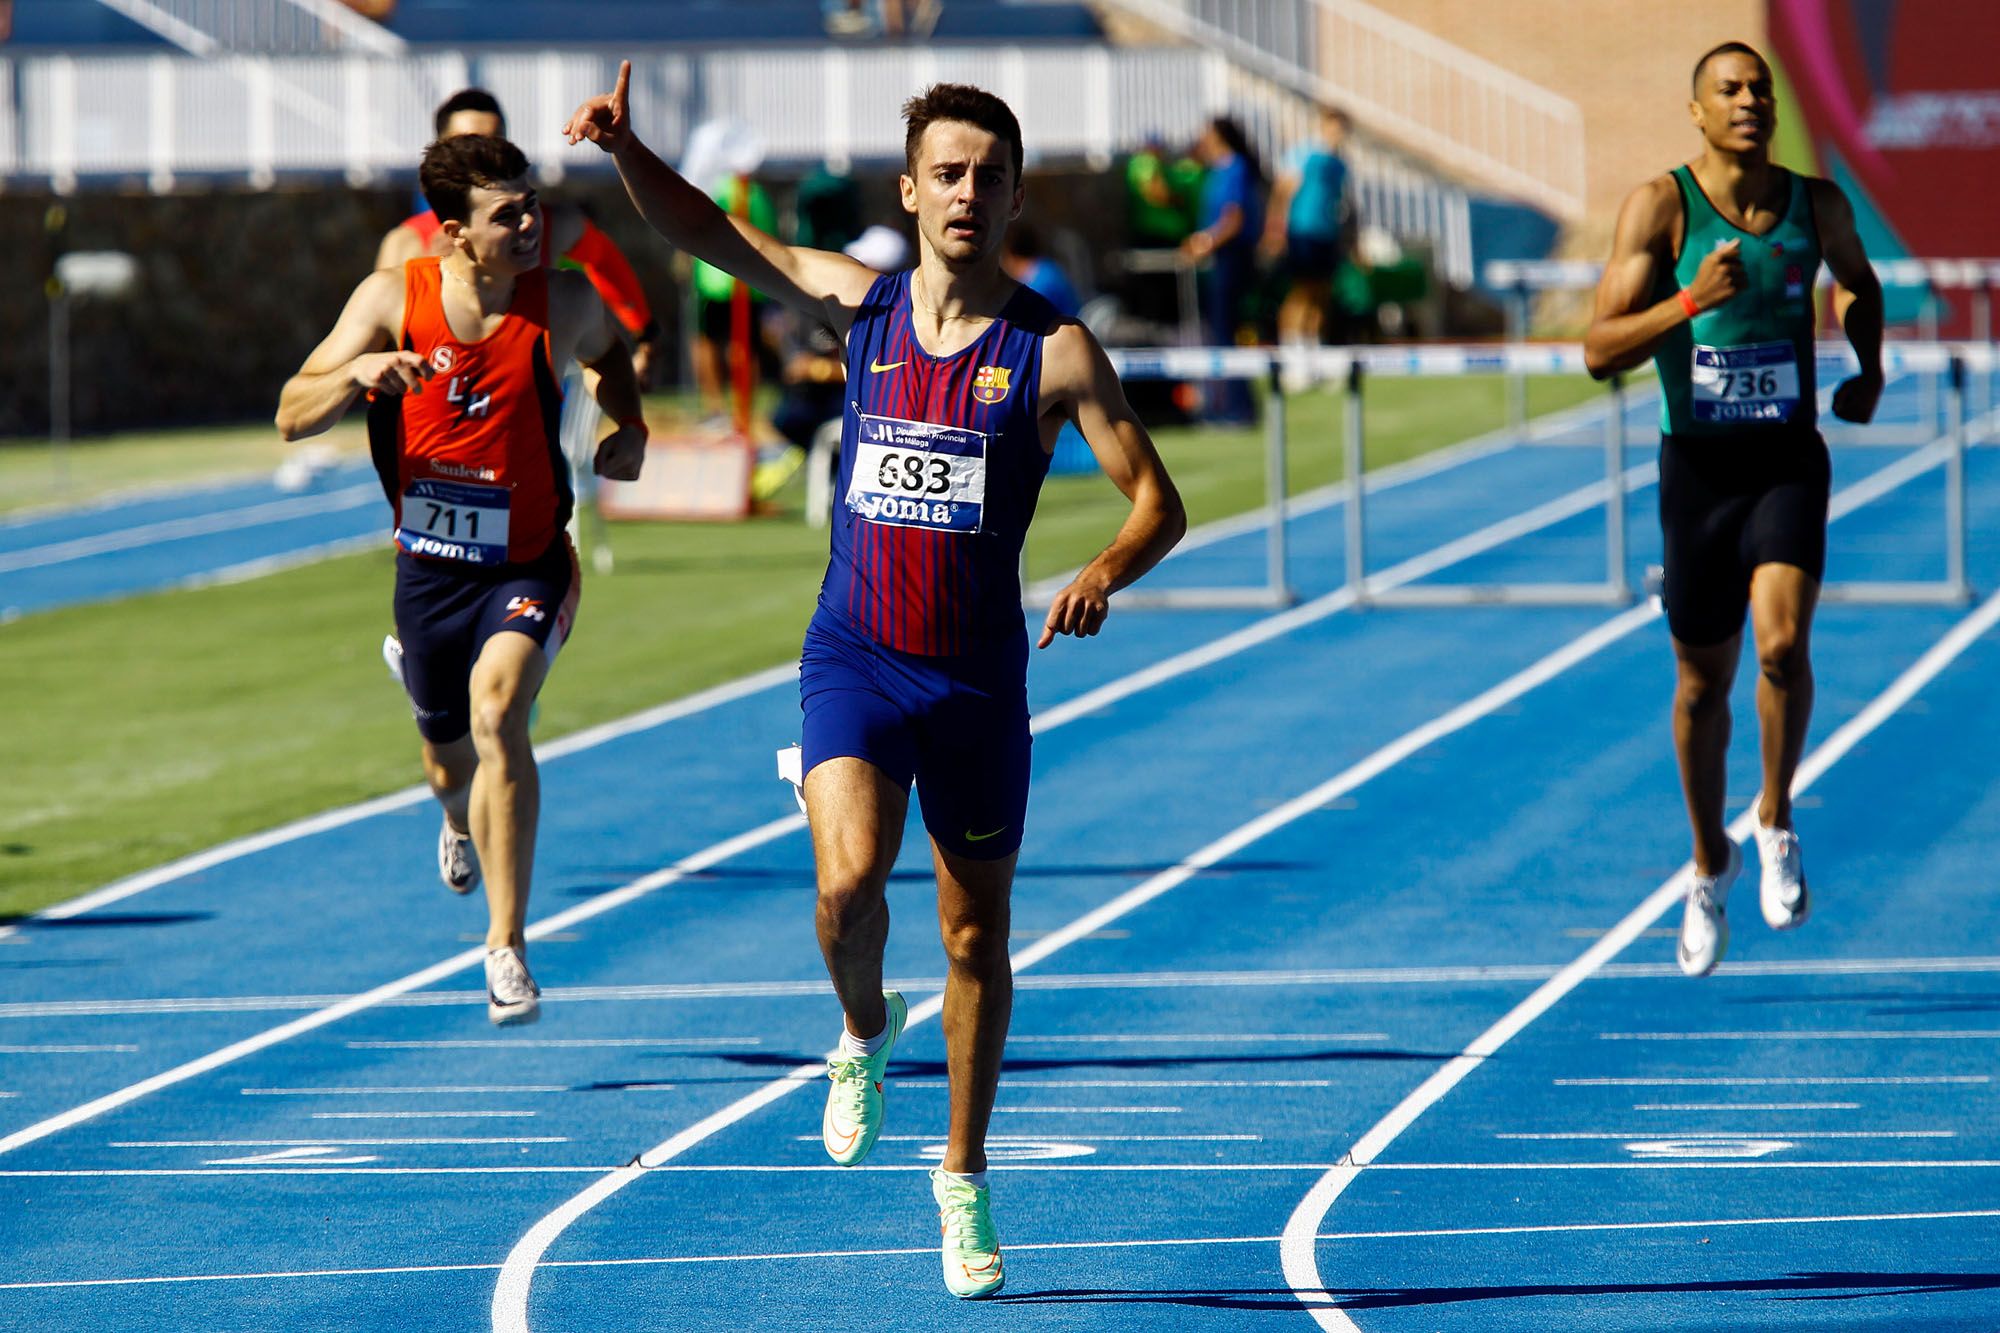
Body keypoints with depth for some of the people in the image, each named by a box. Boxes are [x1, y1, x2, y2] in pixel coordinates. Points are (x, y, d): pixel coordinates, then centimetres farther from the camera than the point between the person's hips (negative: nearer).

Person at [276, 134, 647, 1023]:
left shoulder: (564, 305, -11)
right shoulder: (392, 300, -12)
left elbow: (610, 354, 15)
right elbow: (292, 418, -14)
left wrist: (629, 427, -2)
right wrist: (357, 372, -32)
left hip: (526, 569, -2)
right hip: (428, 567, 2)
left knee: (496, 715, -28)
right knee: (448, 753, 20)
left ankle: (506, 945, -23)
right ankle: (462, 820, 61)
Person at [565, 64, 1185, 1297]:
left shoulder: (1054, 349, -7)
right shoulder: (863, 304, 2)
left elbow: (1159, 503, -7)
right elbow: (707, 234, 9)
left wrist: (1107, 573, -28)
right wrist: (627, 150, -8)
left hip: (978, 674, 0)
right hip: (857, 655, 1)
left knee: (976, 934, 8)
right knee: (850, 883, -23)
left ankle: (964, 1177, 26)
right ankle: (865, 1031, 11)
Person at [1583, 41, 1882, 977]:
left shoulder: (1818, 206, 0)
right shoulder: (1661, 207, -9)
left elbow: (1859, 284, 24)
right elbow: (1601, 351, -14)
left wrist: (1870, 371, 8)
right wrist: (1689, 303, -27)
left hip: (1788, 462, 0)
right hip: (1697, 468, 0)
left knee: (1782, 642, -23)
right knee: (1702, 679, 11)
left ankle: (1776, 825, 1)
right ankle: (1710, 864, 33)